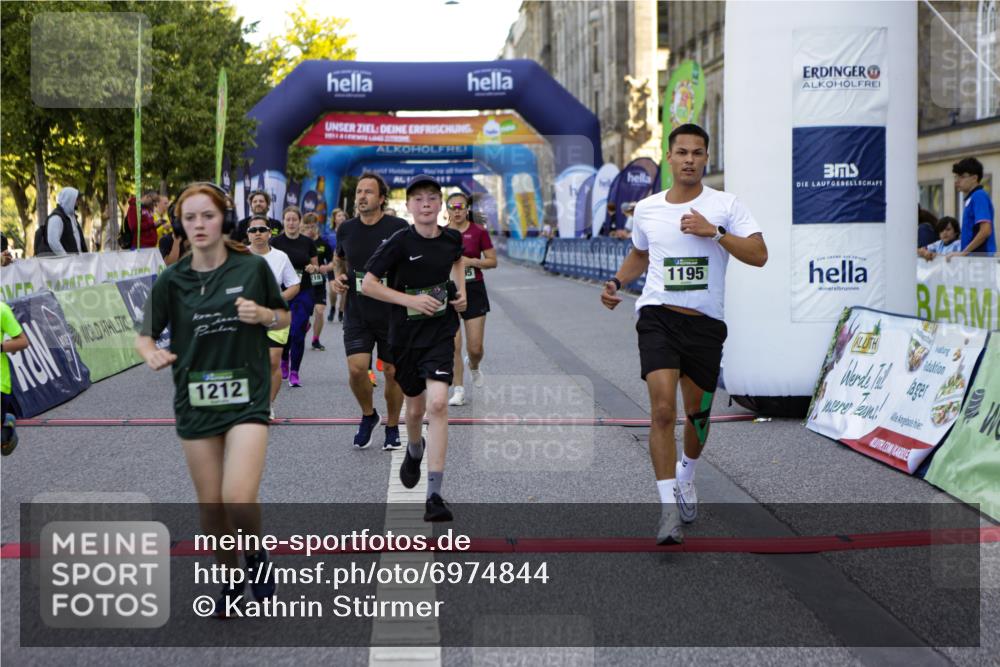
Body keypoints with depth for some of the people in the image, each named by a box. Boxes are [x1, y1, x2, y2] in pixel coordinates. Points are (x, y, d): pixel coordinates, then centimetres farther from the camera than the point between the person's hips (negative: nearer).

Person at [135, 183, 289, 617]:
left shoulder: (253, 267, -4)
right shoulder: (172, 279, -1)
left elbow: (284, 317, 10)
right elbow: (145, 335, 5)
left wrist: (263, 315, -12)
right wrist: (152, 353, -18)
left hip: (247, 397, -2)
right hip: (196, 401, 2)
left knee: (239, 500, -17)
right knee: (211, 505, 9)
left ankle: (257, 555, 14)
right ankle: (230, 580, 31)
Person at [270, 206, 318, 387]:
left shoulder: (308, 243, 4)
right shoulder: (276, 242, -1)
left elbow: (316, 266, 13)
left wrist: (313, 268, -9)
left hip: (303, 292, 1)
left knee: (298, 333, -7)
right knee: (284, 332, 2)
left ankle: (294, 373, 3)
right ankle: (283, 361, 35)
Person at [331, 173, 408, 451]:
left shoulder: (398, 228, -7)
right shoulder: (346, 229, 3)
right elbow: (338, 259, 23)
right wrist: (338, 277, 4)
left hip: (392, 314, -2)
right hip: (357, 313, 2)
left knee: (393, 372, 5)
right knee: (356, 369, -10)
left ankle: (392, 427, 24)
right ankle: (368, 415, 17)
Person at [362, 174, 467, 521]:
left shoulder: (451, 238, 0)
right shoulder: (400, 242, -12)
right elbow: (368, 284, -10)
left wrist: (461, 291, 9)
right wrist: (410, 300, -18)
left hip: (440, 332, 1)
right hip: (406, 333, 0)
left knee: (437, 403, -18)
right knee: (416, 407, 15)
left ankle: (434, 495, -18)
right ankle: (415, 452, 53)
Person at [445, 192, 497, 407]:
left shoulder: (478, 232, -2)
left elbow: (492, 261, 0)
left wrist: (471, 261, -15)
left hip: (474, 291, -1)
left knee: (475, 347, 1)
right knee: (453, 345, -5)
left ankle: (473, 366, 36)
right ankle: (459, 390, 5)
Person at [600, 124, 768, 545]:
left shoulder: (725, 206, -2)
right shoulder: (646, 209, 7)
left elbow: (759, 255, -11)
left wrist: (715, 232, -21)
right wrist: (617, 282, 10)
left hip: (705, 322, 0)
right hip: (658, 316, 0)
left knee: (698, 412, 13)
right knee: (663, 410, -16)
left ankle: (686, 476, 44)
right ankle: (669, 508, -14)